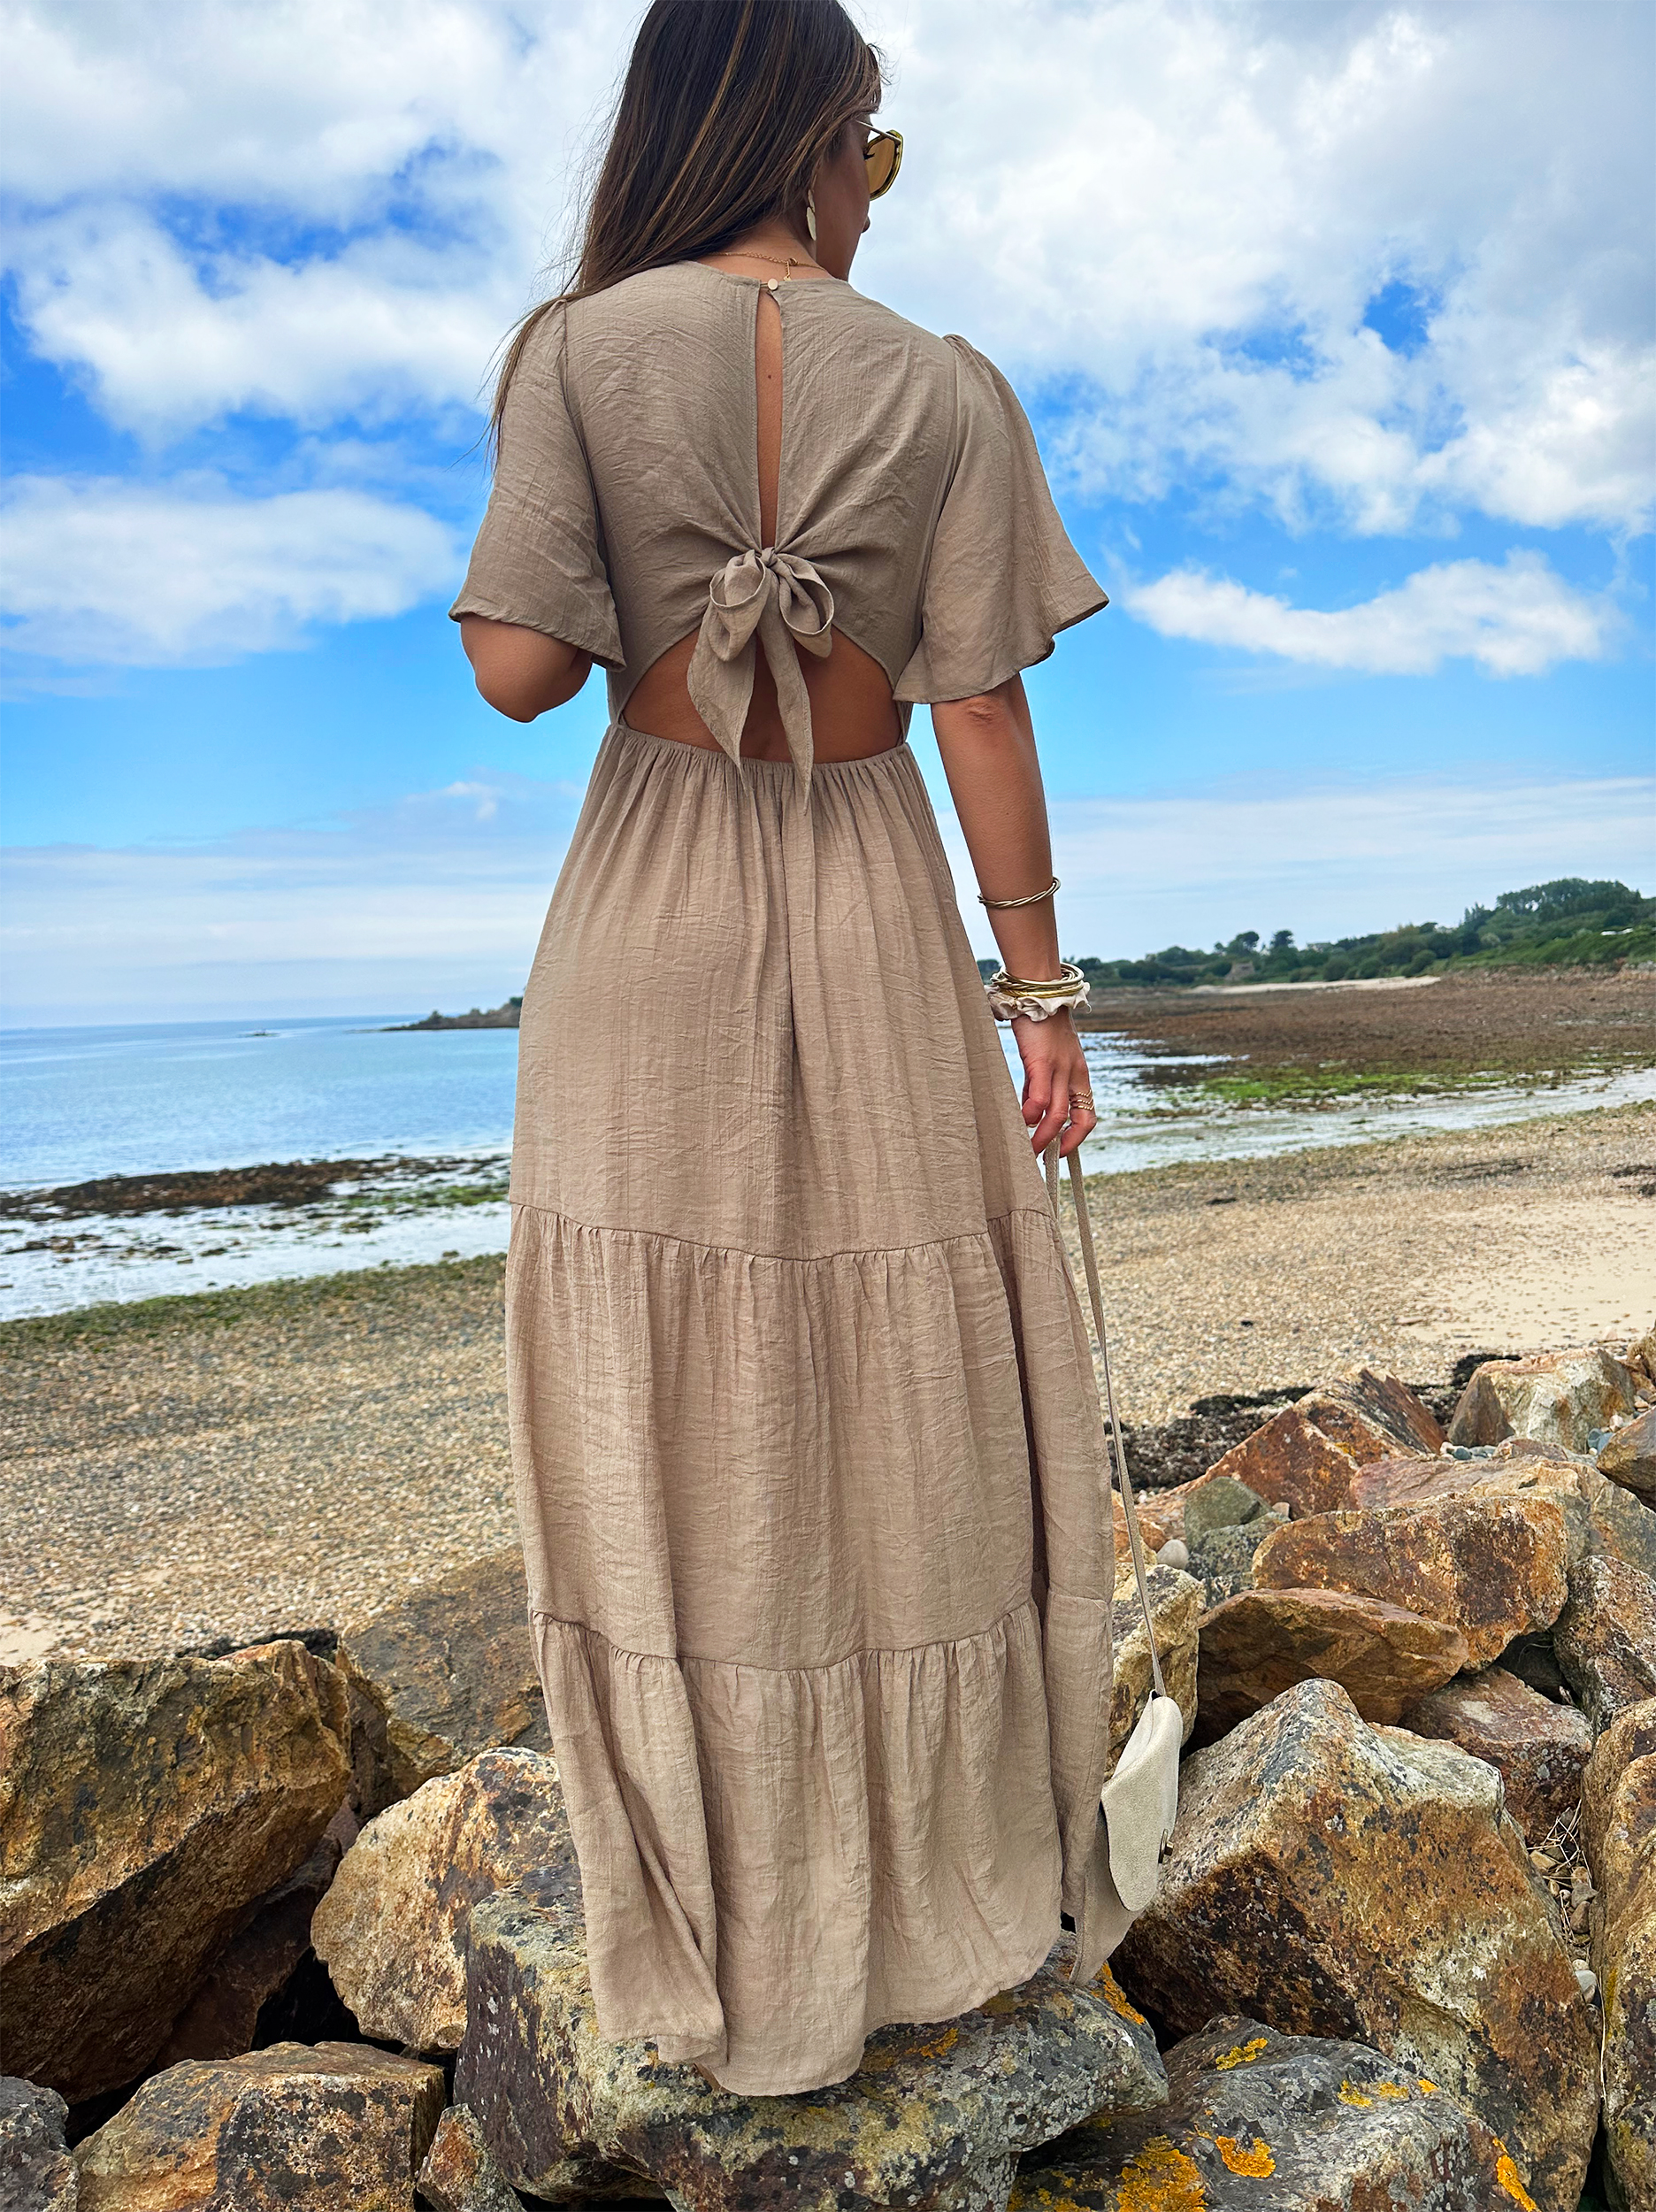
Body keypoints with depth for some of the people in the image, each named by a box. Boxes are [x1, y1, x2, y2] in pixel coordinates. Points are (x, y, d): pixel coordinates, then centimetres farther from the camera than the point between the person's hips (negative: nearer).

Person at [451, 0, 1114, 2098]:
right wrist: (1041, 993, 0)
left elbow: (521, 669, -10)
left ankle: (716, 1931, 24)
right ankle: (929, 1879, 31)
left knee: (670, 1425, 10)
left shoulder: (581, 350, -2)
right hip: (873, 914, 1)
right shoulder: (947, 390, 0)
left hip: (651, 913, 0)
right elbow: (982, 717, -5)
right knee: (902, 1409, 14)